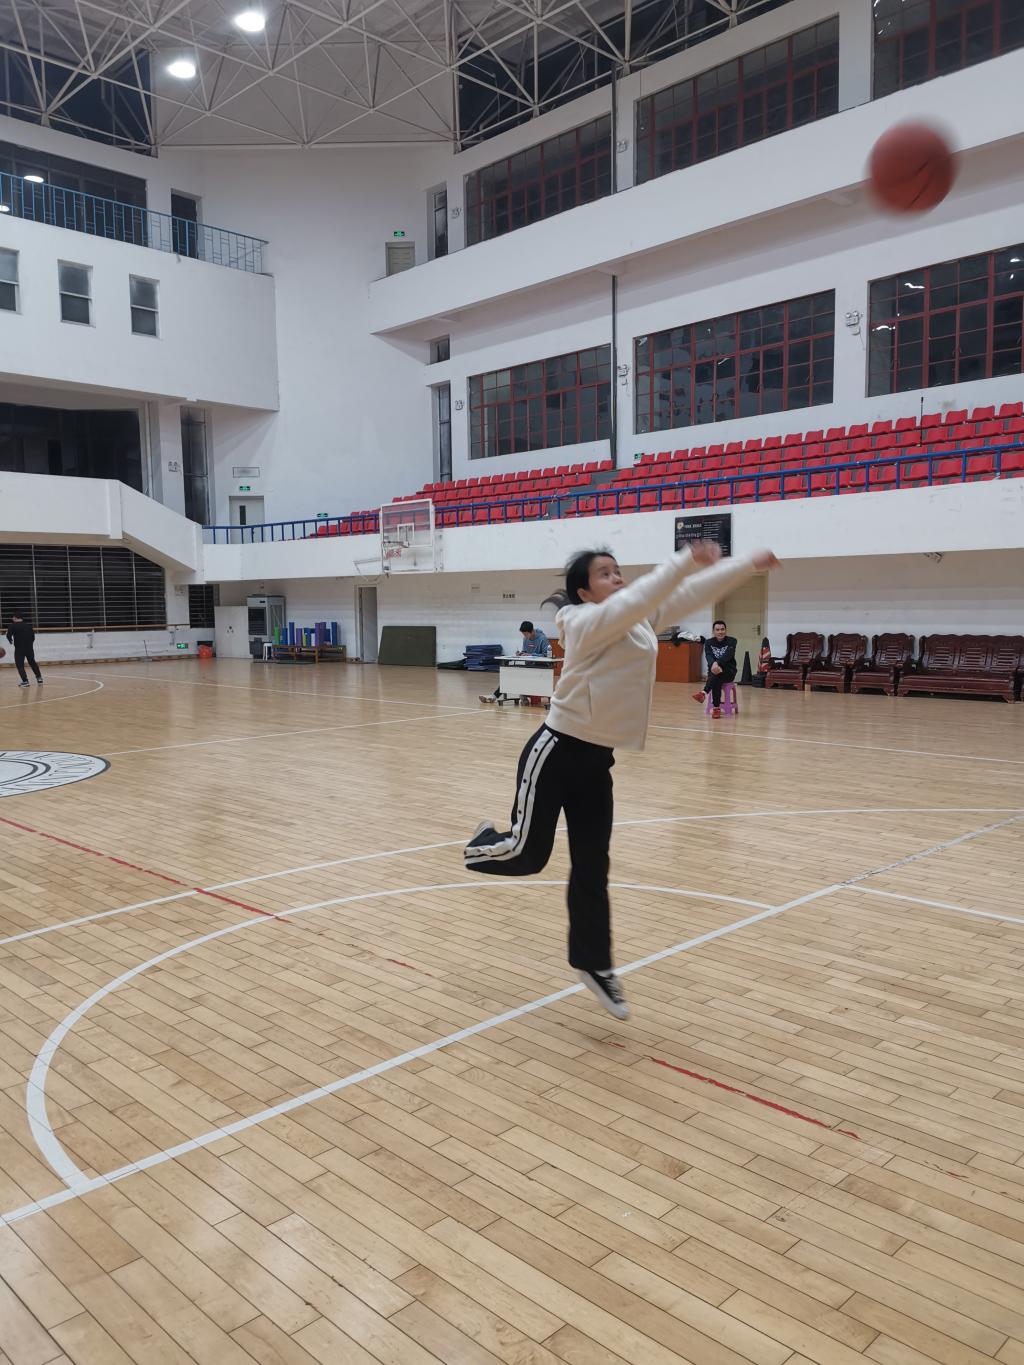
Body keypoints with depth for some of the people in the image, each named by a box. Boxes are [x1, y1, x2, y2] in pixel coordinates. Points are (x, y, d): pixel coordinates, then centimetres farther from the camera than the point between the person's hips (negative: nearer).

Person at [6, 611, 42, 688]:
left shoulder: (12, 626, -6)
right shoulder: (28, 626, 8)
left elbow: (9, 635, -15)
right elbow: (33, 636, 10)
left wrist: (11, 641, 5)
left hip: (19, 648, -5)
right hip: (29, 648, 5)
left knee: (20, 665, 3)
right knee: (32, 662, 21)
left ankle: (25, 681, -5)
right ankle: (39, 677, 27)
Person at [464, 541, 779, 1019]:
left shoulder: (640, 620, 7)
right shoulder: (586, 622, -16)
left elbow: (694, 595, 7)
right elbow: (638, 598, -34)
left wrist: (748, 564, 4)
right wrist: (685, 560, -39)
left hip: (596, 761, 7)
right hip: (556, 752, -7)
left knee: (592, 869, 10)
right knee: (529, 855, 3)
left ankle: (594, 965, 23)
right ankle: (484, 844, 38)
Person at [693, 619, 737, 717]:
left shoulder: (731, 641, -2)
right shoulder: (708, 642, 4)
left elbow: (727, 656, -20)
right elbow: (708, 656, -15)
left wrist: (717, 663, -39)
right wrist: (713, 664, -40)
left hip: (729, 671, -2)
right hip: (713, 670, 2)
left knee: (718, 673, -37)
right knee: (717, 681, -35)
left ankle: (704, 693, -54)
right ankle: (716, 708, -41)